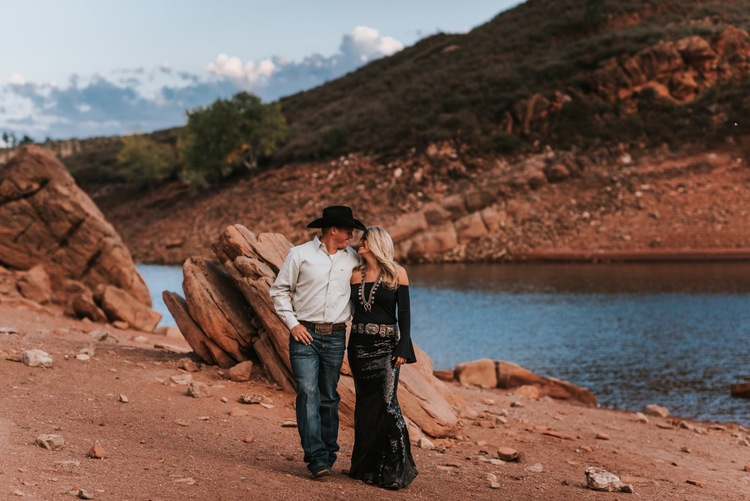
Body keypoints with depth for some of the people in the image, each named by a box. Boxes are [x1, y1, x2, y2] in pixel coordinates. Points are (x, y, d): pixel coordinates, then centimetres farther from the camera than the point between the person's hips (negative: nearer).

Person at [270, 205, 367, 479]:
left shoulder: (352, 258, 9)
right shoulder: (300, 254, -2)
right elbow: (279, 290, 3)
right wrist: (292, 323, -5)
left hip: (335, 336, 3)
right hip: (305, 334, -3)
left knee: (329, 397, 9)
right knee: (308, 392, -13)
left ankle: (328, 453, 19)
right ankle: (317, 457, -15)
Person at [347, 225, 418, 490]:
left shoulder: (397, 274, -1)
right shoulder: (355, 275, 10)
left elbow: (404, 314, -3)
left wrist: (403, 348, -10)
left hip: (386, 346, -4)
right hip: (359, 345, 4)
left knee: (386, 403, -12)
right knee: (364, 404, 6)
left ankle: (395, 469, -7)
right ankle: (366, 466, 14)